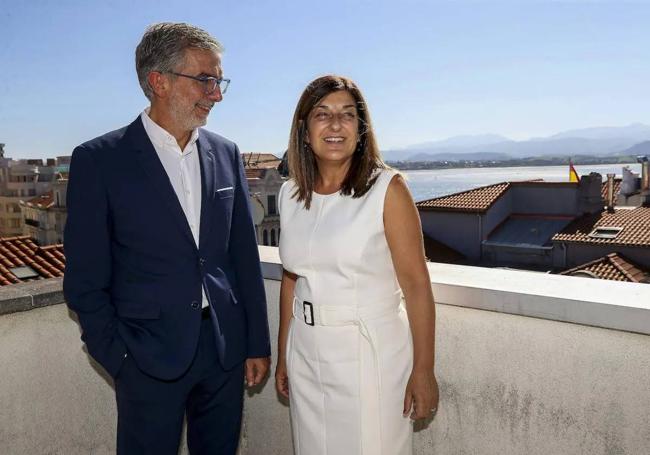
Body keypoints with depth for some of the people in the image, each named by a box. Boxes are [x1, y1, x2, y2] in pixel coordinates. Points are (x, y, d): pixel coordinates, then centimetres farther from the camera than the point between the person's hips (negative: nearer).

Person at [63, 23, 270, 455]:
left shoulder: (226, 154, 4)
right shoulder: (99, 160, -7)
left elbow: (245, 256, 6)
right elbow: (85, 278, -5)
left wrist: (258, 342, 6)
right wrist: (118, 358, -6)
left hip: (226, 348, 4)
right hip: (150, 355, -3)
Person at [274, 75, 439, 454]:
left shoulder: (387, 189, -12)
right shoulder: (291, 195, 2)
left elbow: (417, 284, -13)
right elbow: (291, 279, 9)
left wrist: (423, 371, -13)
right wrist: (283, 356, 13)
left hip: (370, 351, -4)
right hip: (306, 353, 5)